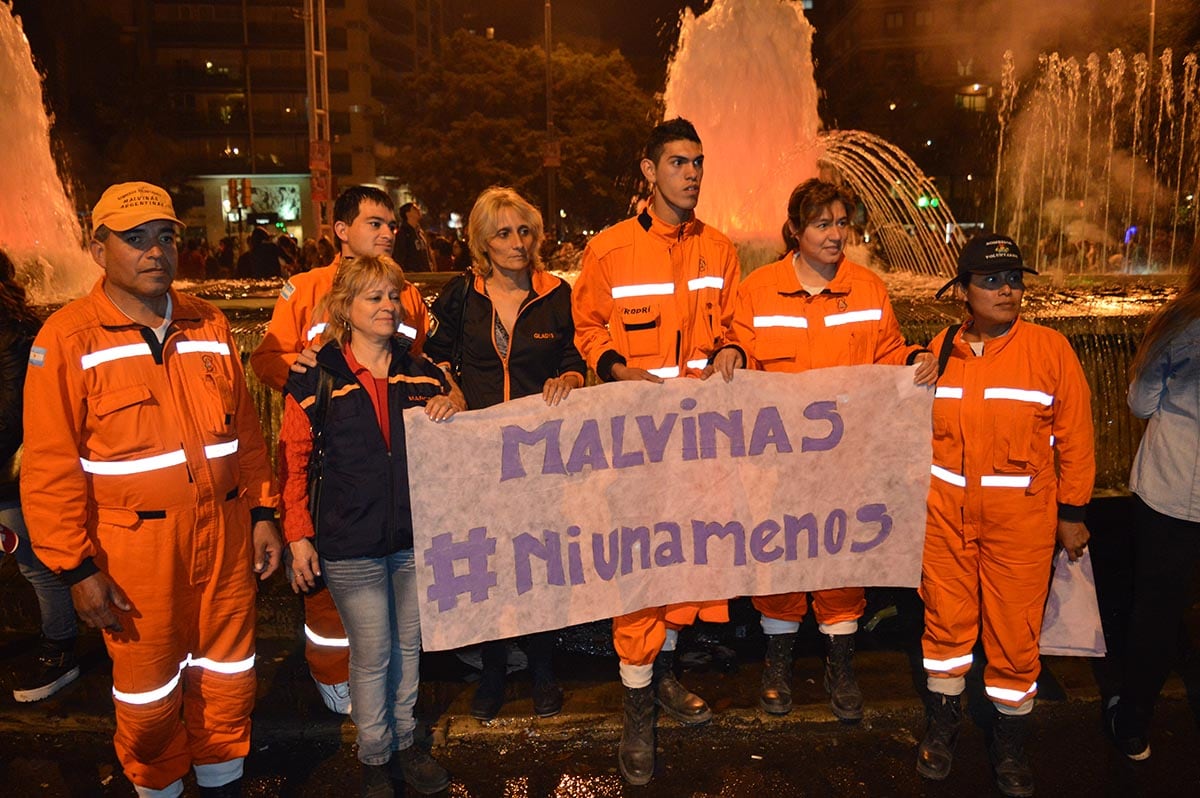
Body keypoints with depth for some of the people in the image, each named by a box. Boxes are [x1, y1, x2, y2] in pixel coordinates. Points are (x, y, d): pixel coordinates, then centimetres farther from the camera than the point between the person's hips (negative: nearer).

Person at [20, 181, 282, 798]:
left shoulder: (210, 326, 6)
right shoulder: (68, 338, -8)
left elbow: (247, 431, 10)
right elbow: (50, 466, -10)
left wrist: (262, 513, 8)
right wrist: (77, 568, -11)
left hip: (224, 534, 4)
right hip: (135, 548, -4)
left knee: (228, 680, 17)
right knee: (149, 696, 13)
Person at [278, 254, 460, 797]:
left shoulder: (422, 374, 5)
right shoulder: (316, 380, -6)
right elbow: (292, 462, -1)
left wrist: (451, 413, -7)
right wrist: (299, 536, -4)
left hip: (416, 537, 4)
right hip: (351, 544, -3)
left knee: (409, 646, 16)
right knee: (371, 654, 7)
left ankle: (404, 742, 36)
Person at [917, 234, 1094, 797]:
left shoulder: (1050, 349, -6)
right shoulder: (940, 348, 2)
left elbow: (1075, 438, -2)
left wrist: (1072, 513, -1)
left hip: (1021, 516, -2)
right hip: (945, 512, 2)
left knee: (1015, 632, 8)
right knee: (946, 620, 13)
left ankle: (1010, 746, 30)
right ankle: (942, 727, 35)